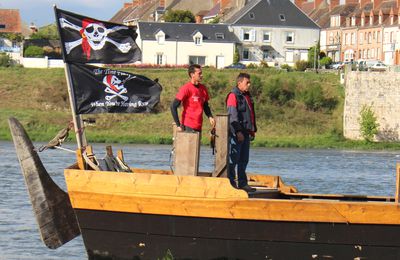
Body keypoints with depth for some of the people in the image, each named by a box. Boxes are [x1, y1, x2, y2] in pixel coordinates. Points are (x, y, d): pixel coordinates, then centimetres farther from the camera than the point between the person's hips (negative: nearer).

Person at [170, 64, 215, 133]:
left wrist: (210, 117, 3)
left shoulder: (203, 88, 10)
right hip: (188, 127, -7)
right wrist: (178, 125, -15)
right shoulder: (186, 88, -10)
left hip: (198, 127, 7)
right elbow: (173, 106, -13)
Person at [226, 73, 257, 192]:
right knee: (233, 159, -7)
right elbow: (233, 115, -17)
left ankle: (242, 183, 16)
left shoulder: (247, 96, 18)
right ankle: (231, 183, -5)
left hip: (246, 133, 9)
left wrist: (253, 130, 21)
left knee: (244, 160, 11)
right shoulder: (233, 95, -10)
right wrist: (238, 131, -22)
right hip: (236, 134, -9)